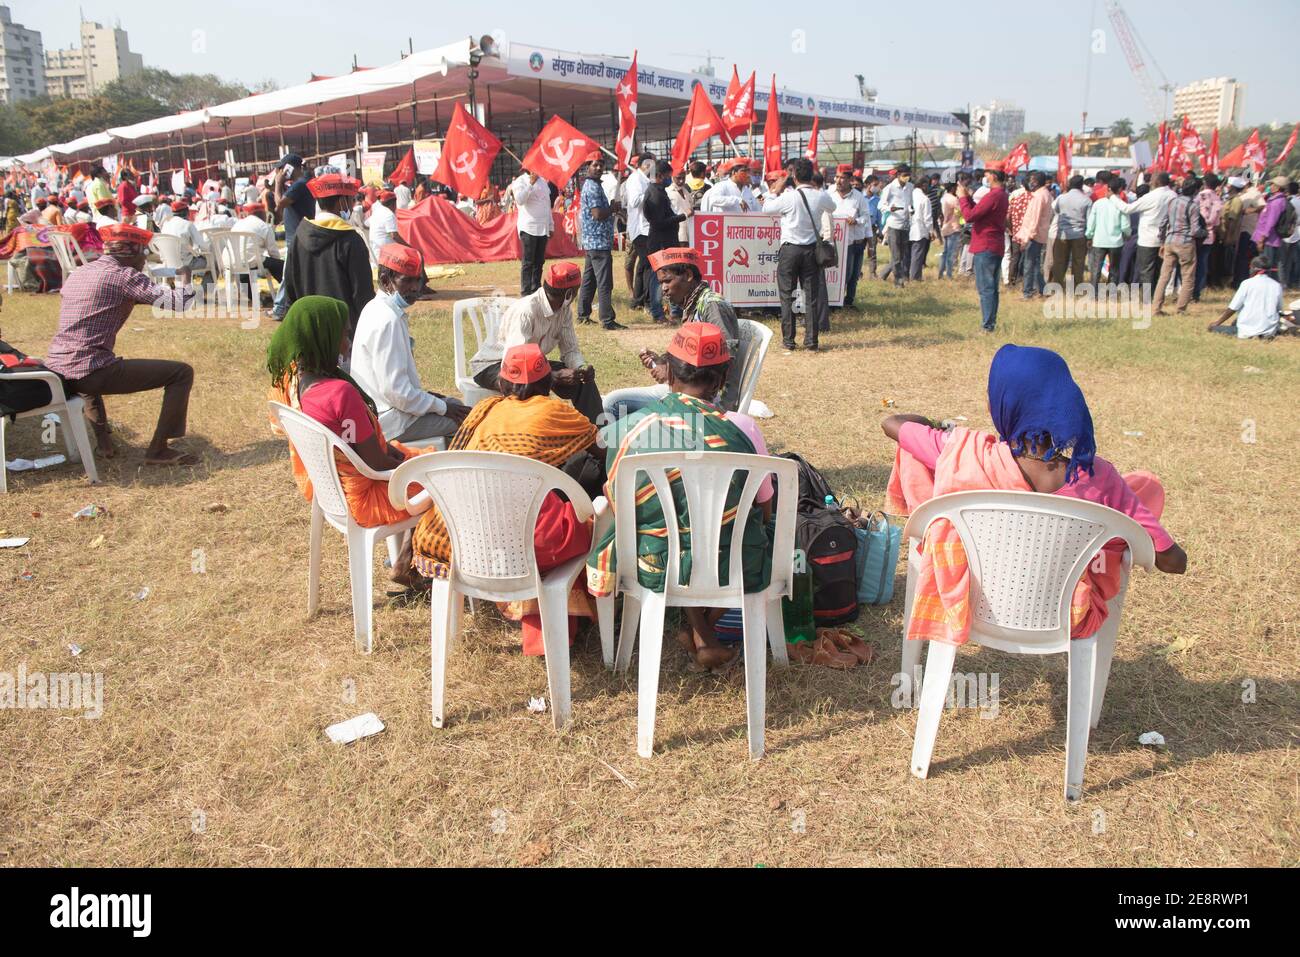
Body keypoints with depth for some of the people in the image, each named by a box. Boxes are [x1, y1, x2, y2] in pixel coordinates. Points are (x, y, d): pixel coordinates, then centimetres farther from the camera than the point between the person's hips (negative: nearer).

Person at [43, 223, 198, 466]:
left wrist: (133, 298, 32)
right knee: (182, 373, -3)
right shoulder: (124, 275, -6)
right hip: (90, 372, -8)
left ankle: (103, 441, 33)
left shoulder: (76, 273, 18)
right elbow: (179, 302, -11)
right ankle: (158, 450, -1)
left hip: (54, 371, 8)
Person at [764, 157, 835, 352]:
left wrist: (776, 190, 13)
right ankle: (811, 341, 8)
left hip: (790, 250, -3)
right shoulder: (821, 197, -3)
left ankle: (788, 340, 6)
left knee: (787, 296, 5)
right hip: (812, 250, 3)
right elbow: (833, 207, 19)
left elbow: (766, 207, 0)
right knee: (811, 295, 7)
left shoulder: (788, 197, -14)